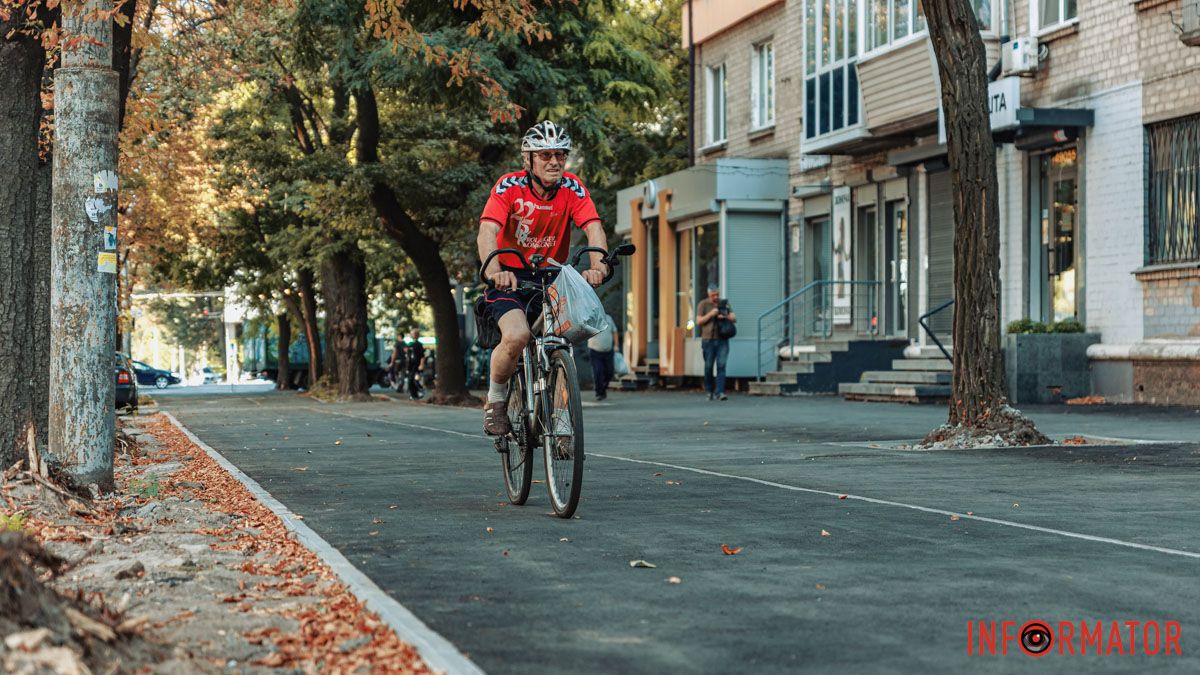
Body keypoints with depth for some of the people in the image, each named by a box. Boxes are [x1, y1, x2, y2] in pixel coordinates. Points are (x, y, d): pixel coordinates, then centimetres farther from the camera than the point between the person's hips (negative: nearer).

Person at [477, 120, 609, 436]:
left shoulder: (572, 188, -9)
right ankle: (495, 401, -3)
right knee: (517, 336, -27)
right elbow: (487, 232, -28)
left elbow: (594, 228, -22)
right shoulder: (509, 186, -16)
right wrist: (493, 270, -48)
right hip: (510, 277, -3)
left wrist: (597, 265, -43)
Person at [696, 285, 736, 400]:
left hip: (722, 340, 1)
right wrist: (711, 314, -14)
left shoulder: (724, 303, 12)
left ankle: (719, 392, -13)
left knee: (721, 366, -9)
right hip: (708, 340, -1)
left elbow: (734, 318, 8)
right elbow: (699, 321, -2)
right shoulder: (703, 304, 5)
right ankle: (709, 391, 18)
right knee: (708, 366, 4)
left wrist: (725, 316, -12)